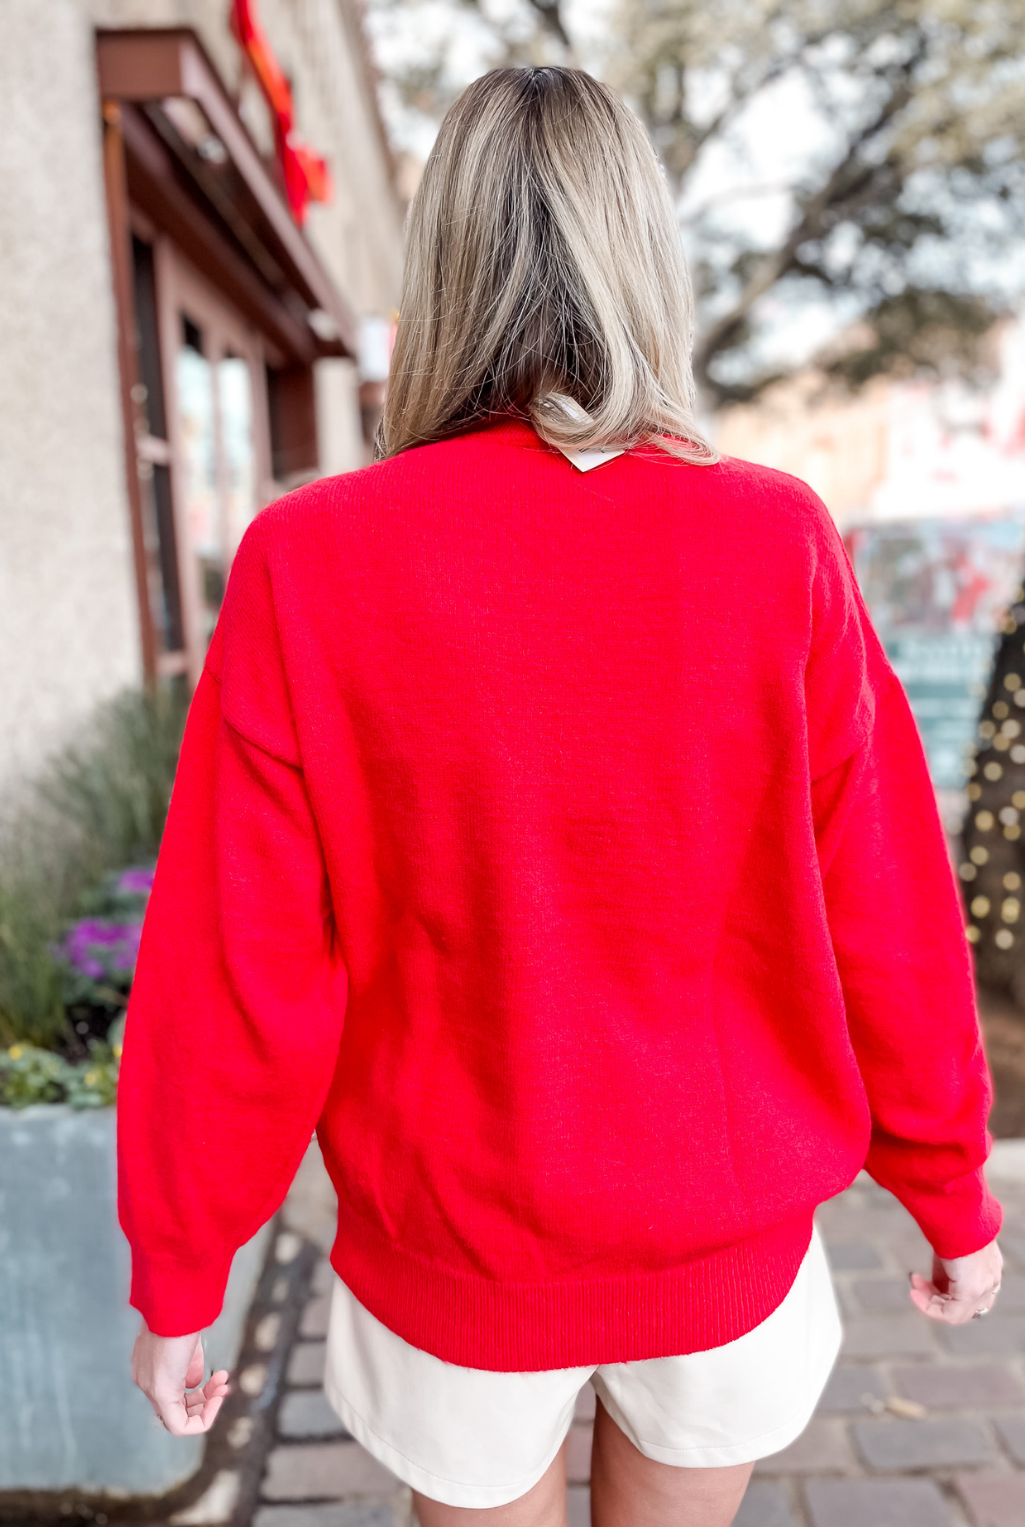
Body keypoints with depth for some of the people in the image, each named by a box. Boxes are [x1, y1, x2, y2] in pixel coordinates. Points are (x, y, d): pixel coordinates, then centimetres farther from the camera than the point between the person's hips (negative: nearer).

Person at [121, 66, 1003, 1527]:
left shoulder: (308, 567, -18)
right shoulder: (779, 546, -15)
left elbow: (236, 978, -14)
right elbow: (886, 929, -9)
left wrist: (175, 1275, 2)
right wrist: (953, 1193, 8)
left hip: (457, 1256, 0)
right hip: (727, 1242, 1)